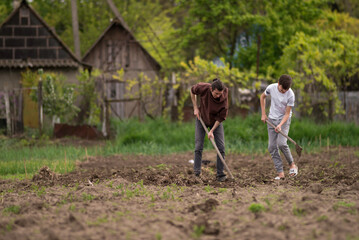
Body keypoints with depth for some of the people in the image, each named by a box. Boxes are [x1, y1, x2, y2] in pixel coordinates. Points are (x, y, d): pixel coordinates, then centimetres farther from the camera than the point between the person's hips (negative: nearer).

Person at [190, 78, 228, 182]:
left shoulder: (224, 97, -29)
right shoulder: (203, 88, -29)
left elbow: (221, 117, -20)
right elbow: (192, 90, -5)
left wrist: (212, 131, -21)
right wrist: (195, 108, -8)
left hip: (216, 121, 0)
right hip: (202, 119, 0)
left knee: (221, 147, -6)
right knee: (198, 147, -3)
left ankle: (220, 174, 1)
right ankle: (197, 173, 2)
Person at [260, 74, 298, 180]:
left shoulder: (290, 95, -20)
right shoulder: (271, 88, -11)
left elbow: (287, 113, -15)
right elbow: (262, 97, 10)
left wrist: (280, 125, -30)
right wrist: (263, 114, 7)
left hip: (284, 119, -4)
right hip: (272, 119, 4)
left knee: (281, 143, -23)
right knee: (272, 146, -3)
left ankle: (292, 164, 0)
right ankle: (280, 173, 0)